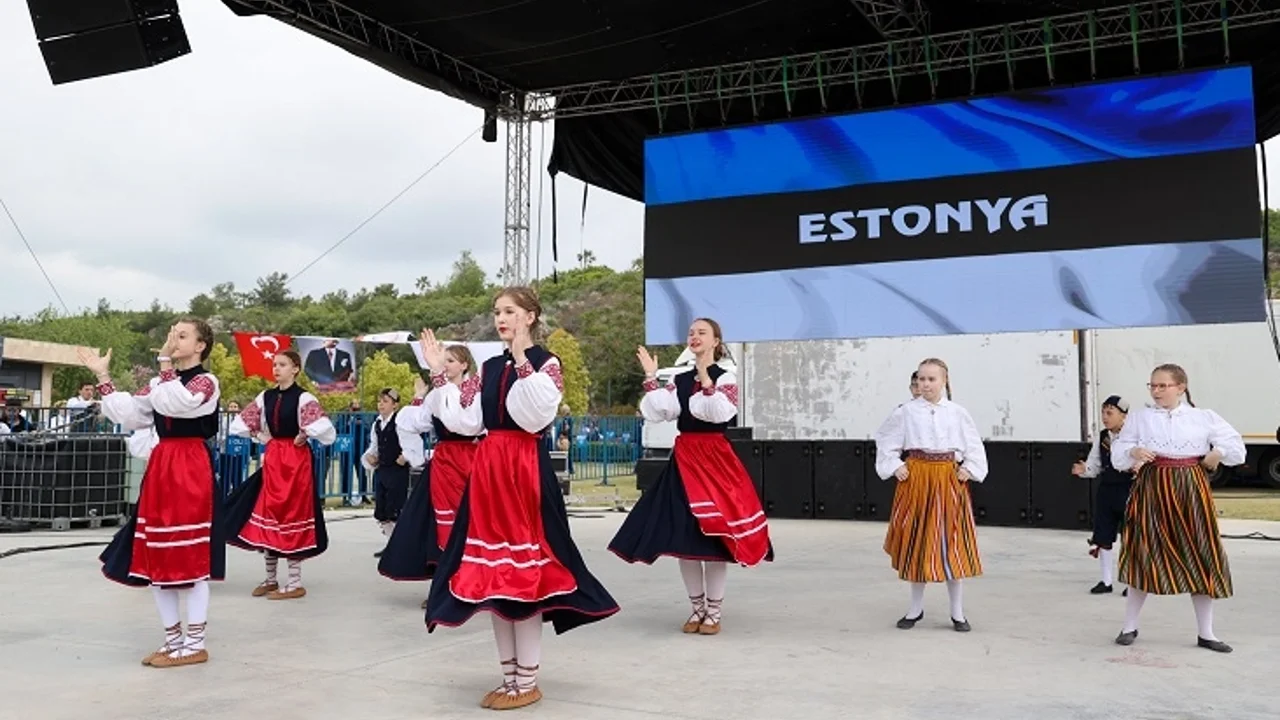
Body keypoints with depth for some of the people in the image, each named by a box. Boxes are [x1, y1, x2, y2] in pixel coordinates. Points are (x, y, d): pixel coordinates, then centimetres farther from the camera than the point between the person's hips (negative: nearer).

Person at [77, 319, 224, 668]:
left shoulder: (206, 381, -6)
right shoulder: (160, 382, 17)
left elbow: (172, 403, -24)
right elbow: (126, 414, 11)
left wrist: (165, 361, -20)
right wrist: (102, 375, 10)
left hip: (190, 469, -8)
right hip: (160, 468, 8)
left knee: (189, 558, -5)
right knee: (157, 557, 9)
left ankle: (195, 644, 3)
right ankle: (174, 639, 21)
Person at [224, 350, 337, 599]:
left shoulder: (303, 398, -11)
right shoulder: (265, 397, 7)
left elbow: (323, 428, -26)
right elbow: (239, 425, 16)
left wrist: (301, 437, -13)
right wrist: (261, 438, 5)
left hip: (296, 460, -6)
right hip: (271, 459, 6)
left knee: (292, 515, -3)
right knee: (267, 515, 8)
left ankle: (295, 583, 5)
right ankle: (270, 579, 20)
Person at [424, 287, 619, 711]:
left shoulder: (546, 363, -4)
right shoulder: (490, 367, 14)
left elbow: (534, 418, -20)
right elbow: (467, 423, 8)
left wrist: (522, 362, -22)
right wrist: (439, 375, 7)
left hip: (526, 469, -7)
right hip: (488, 469, 7)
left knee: (524, 571, -4)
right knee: (493, 574, 9)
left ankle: (528, 682, 7)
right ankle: (510, 676, 21)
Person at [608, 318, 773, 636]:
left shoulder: (725, 377, -1)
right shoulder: (680, 379, 11)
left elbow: (721, 413, -19)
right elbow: (657, 412, -2)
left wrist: (706, 379, -22)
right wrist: (651, 378, -4)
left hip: (714, 458, -4)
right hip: (684, 459, 4)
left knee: (714, 533, -3)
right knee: (683, 534, 4)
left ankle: (713, 612, 8)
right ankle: (698, 608, 17)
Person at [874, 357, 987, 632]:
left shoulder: (957, 413, 2)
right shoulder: (907, 411, -1)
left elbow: (975, 446, 11)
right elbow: (885, 440, 7)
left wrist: (969, 468, -3)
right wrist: (894, 466, -3)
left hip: (948, 481, 0)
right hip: (915, 479, 0)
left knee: (952, 544, 3)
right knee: (916, 544, 7)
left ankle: (957, 612, 15)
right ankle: (916, 608, 22)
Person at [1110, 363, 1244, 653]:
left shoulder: (1203, 417, 4)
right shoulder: (1140, 418, 2)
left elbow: (1234, 443, 10)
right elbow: (1119, 450, 3)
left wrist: (1218, 453, -7)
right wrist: (1133, 452, -16)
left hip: (1191, 491, 1)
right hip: (1152, 490, -1)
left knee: (1202, 561, 5)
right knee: (1145, 557, 0)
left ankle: (1206, 633, 19)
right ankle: (1130, 626, 16)